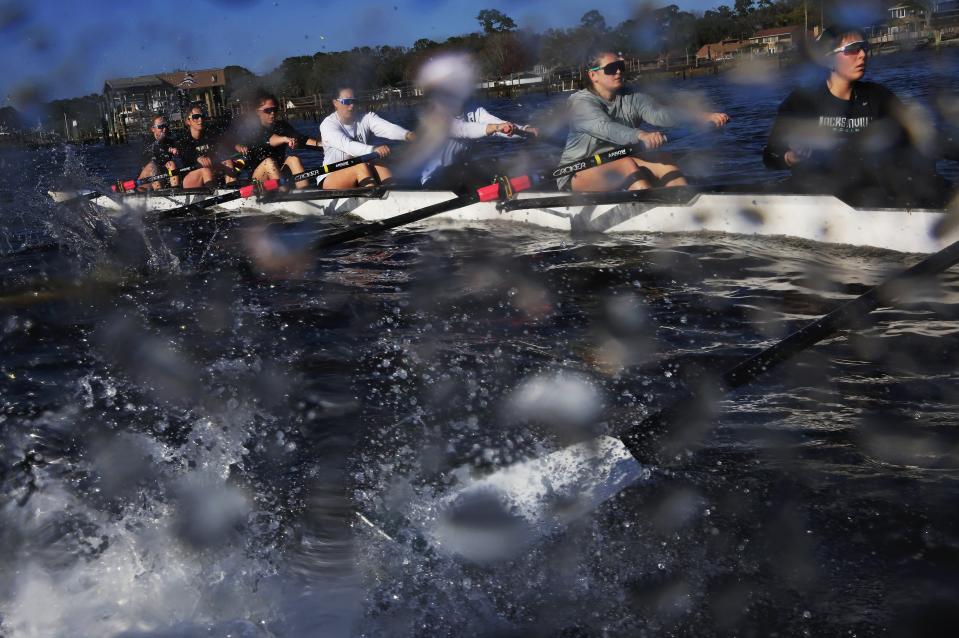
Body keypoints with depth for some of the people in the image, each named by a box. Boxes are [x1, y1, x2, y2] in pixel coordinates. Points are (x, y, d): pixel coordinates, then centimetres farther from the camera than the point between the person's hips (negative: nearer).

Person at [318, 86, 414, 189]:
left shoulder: (366, 117, 0)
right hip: (331, 179, -4)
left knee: (377, 164, -25)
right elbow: (346, 145, -31)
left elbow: (387, 127, -20)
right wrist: (373, 150, -49)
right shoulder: (328, 124, -12)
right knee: (360, 167, -30)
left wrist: (406, 134, -43)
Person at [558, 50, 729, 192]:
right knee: (627, 164, -31)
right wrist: (641, 135, -51)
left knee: (664, 164, -18)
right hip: (578, 175, -6)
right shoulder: (580, 102, -12)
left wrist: (705, 117, -33)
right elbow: (605, 128, -32)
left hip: (617, 170, 6)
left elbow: (658, 113, -15)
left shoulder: (632, 98, 4)